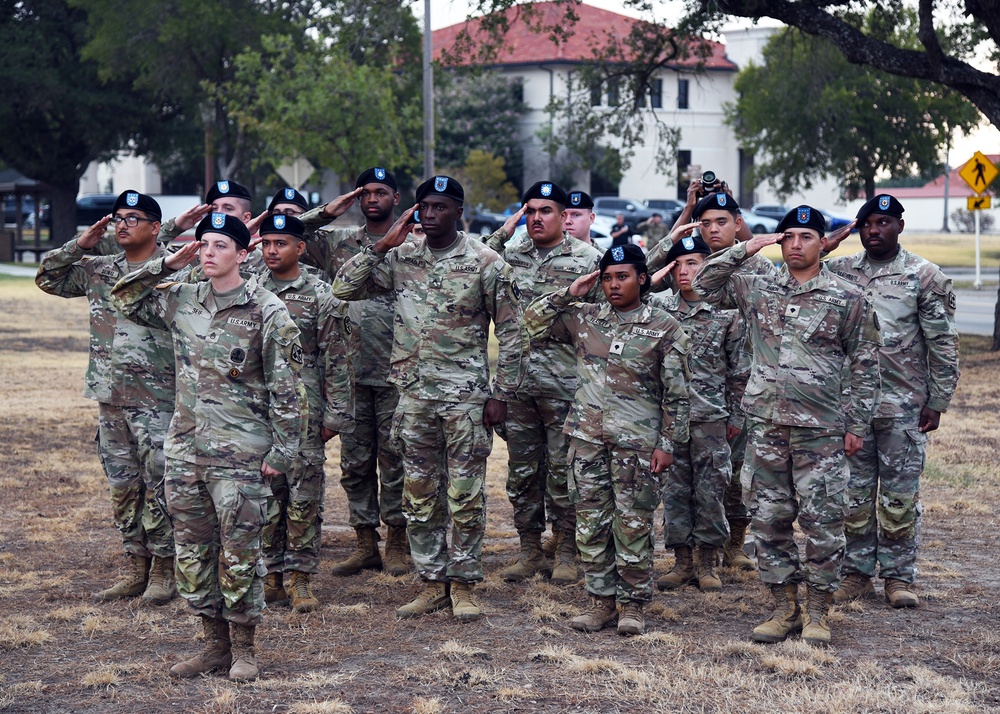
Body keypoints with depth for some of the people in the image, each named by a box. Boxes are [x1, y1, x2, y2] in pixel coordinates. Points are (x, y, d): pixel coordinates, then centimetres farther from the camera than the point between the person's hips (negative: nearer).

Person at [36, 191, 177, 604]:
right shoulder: (98, 271, 11)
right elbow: (48, 278, 18)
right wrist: (79, 245, 8)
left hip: (158, 399, -6)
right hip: (110, 398, 6)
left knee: (159, 488, -1)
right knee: (122, 487, 11)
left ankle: (163, 573, 9)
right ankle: (137, 570, 20)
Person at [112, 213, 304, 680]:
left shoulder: (267, 312, -7)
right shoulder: (181, 301, 8)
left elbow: (285, 389, -7)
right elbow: (126, 298, 20)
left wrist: (282, 449, -9)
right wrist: (168, 265, 7)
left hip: (240, 454, -6)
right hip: (184, 449, 6)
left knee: (239, 551, -1)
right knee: (192, 550, 9)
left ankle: (243, 648, 11)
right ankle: (215, 644, 20)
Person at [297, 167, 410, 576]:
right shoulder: (337, 242, 11)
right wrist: (326, 213, -1)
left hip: (396, 373, -3)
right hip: (351, 372, 3)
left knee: (395, 459, 1)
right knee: (355, 461, 7)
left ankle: (397, 541, 10)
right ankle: (365, 543, 15)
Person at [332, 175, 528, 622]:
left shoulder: (486, 263, -5)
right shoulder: (400, 258, 6)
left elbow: (511, 333, -2)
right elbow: (344, 288, 3)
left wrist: (502, 395, -7)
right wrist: (382, 246, -5)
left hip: (466, 395, -4)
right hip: (414, 395, 4)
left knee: (465, 493, 0)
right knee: (419, 493, 8)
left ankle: (463, 584, 10)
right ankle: (433, 582, 18)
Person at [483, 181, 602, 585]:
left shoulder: (587, 258, -1)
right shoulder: (510, 253, 10)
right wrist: (502, 233, -3)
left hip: (564, 382, -4)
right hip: (517, 381, 4)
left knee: (563, 469, 2)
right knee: (521, 470, 9)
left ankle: (566, 553, 12)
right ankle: (530, 551, 19)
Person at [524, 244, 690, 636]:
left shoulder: (664, 328, -2)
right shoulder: (584, 318, 8)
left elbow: (676, 393, -1)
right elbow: (534, 319, 11)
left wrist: (667, 443, -6)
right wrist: (571, 292, 1)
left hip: (637, 441, -4)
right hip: (587, 437, 4)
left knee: (633, 523, 0)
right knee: (590, 521, 6)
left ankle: (633, 603, 10)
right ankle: (602, 600, 15)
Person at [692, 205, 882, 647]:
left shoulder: (848, 300, 1)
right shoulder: (757, 290, 8)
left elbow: (865, 367, 3)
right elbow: (703, 285, 8)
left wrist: (856, 425, -1)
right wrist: (745, 250, -2)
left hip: (821, 432, -3)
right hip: (767, 428, 3)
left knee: (823, 523, -1)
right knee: (768, 521, 7)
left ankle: (817, 612, 10)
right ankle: (784, 608, 18)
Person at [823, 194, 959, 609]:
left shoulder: (924, 276, -1)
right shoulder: (839, 271, 8)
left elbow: (943, 343, -1)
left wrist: (937, 401, -5)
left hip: (904, 404, -3)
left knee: (900, 493, 2)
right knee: (853, 490, 7)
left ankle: (899, 576, 10)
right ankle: (857, 572, 17)